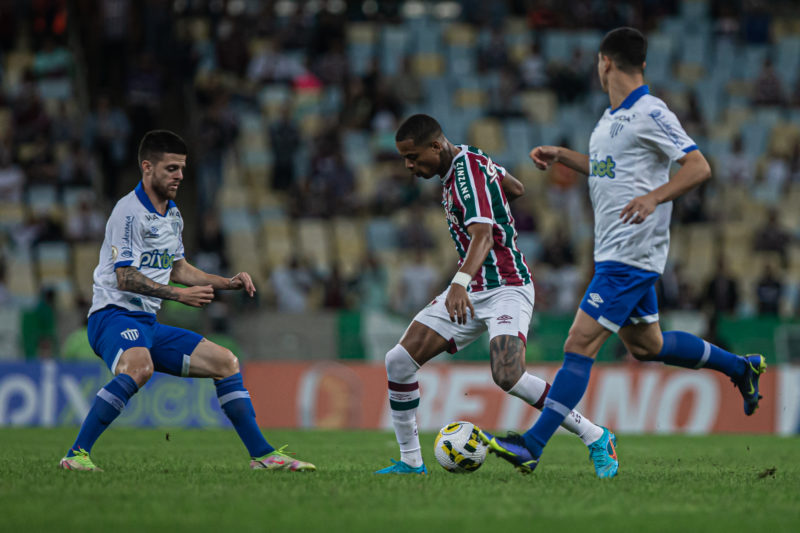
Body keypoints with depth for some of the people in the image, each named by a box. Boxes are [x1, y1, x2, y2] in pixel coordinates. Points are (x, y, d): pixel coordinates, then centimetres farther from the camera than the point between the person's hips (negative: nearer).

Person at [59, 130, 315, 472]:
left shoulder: (172, 215, 16)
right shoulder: (130, 211, -13)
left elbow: (177, 269, 28)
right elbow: (125, 277, -19)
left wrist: (228, 283, 17)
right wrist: (179, 295, -22)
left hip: (148, 324, 9)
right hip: (113, 315, -9)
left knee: (225, 362, 6)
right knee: (139, 367, -39)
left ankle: (262, 455, 12)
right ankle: (76, 455, -36)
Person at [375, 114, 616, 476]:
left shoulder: (467, 172, -19)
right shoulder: (469, 160, 9)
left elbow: (483, 236, -34)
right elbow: (516, 188, 25)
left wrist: (460, 283, -50)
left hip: (505, 289, -10)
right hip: (468, 292, 10)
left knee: (507, 377, -29)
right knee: (399, 361, -3)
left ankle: (594, 438, -13)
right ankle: (410, 461, 9)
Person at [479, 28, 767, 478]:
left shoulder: (651, 114, -14)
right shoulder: (613, 116, 14)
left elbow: (699, 167, -18)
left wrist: (654, 198, -31)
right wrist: (561, 156, 19)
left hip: (630, 253, -10)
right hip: (617, 252, 10)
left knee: (581, 343, -13)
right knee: (646, 346, 19)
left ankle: (533, 445, -17)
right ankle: (741, 367, 34)